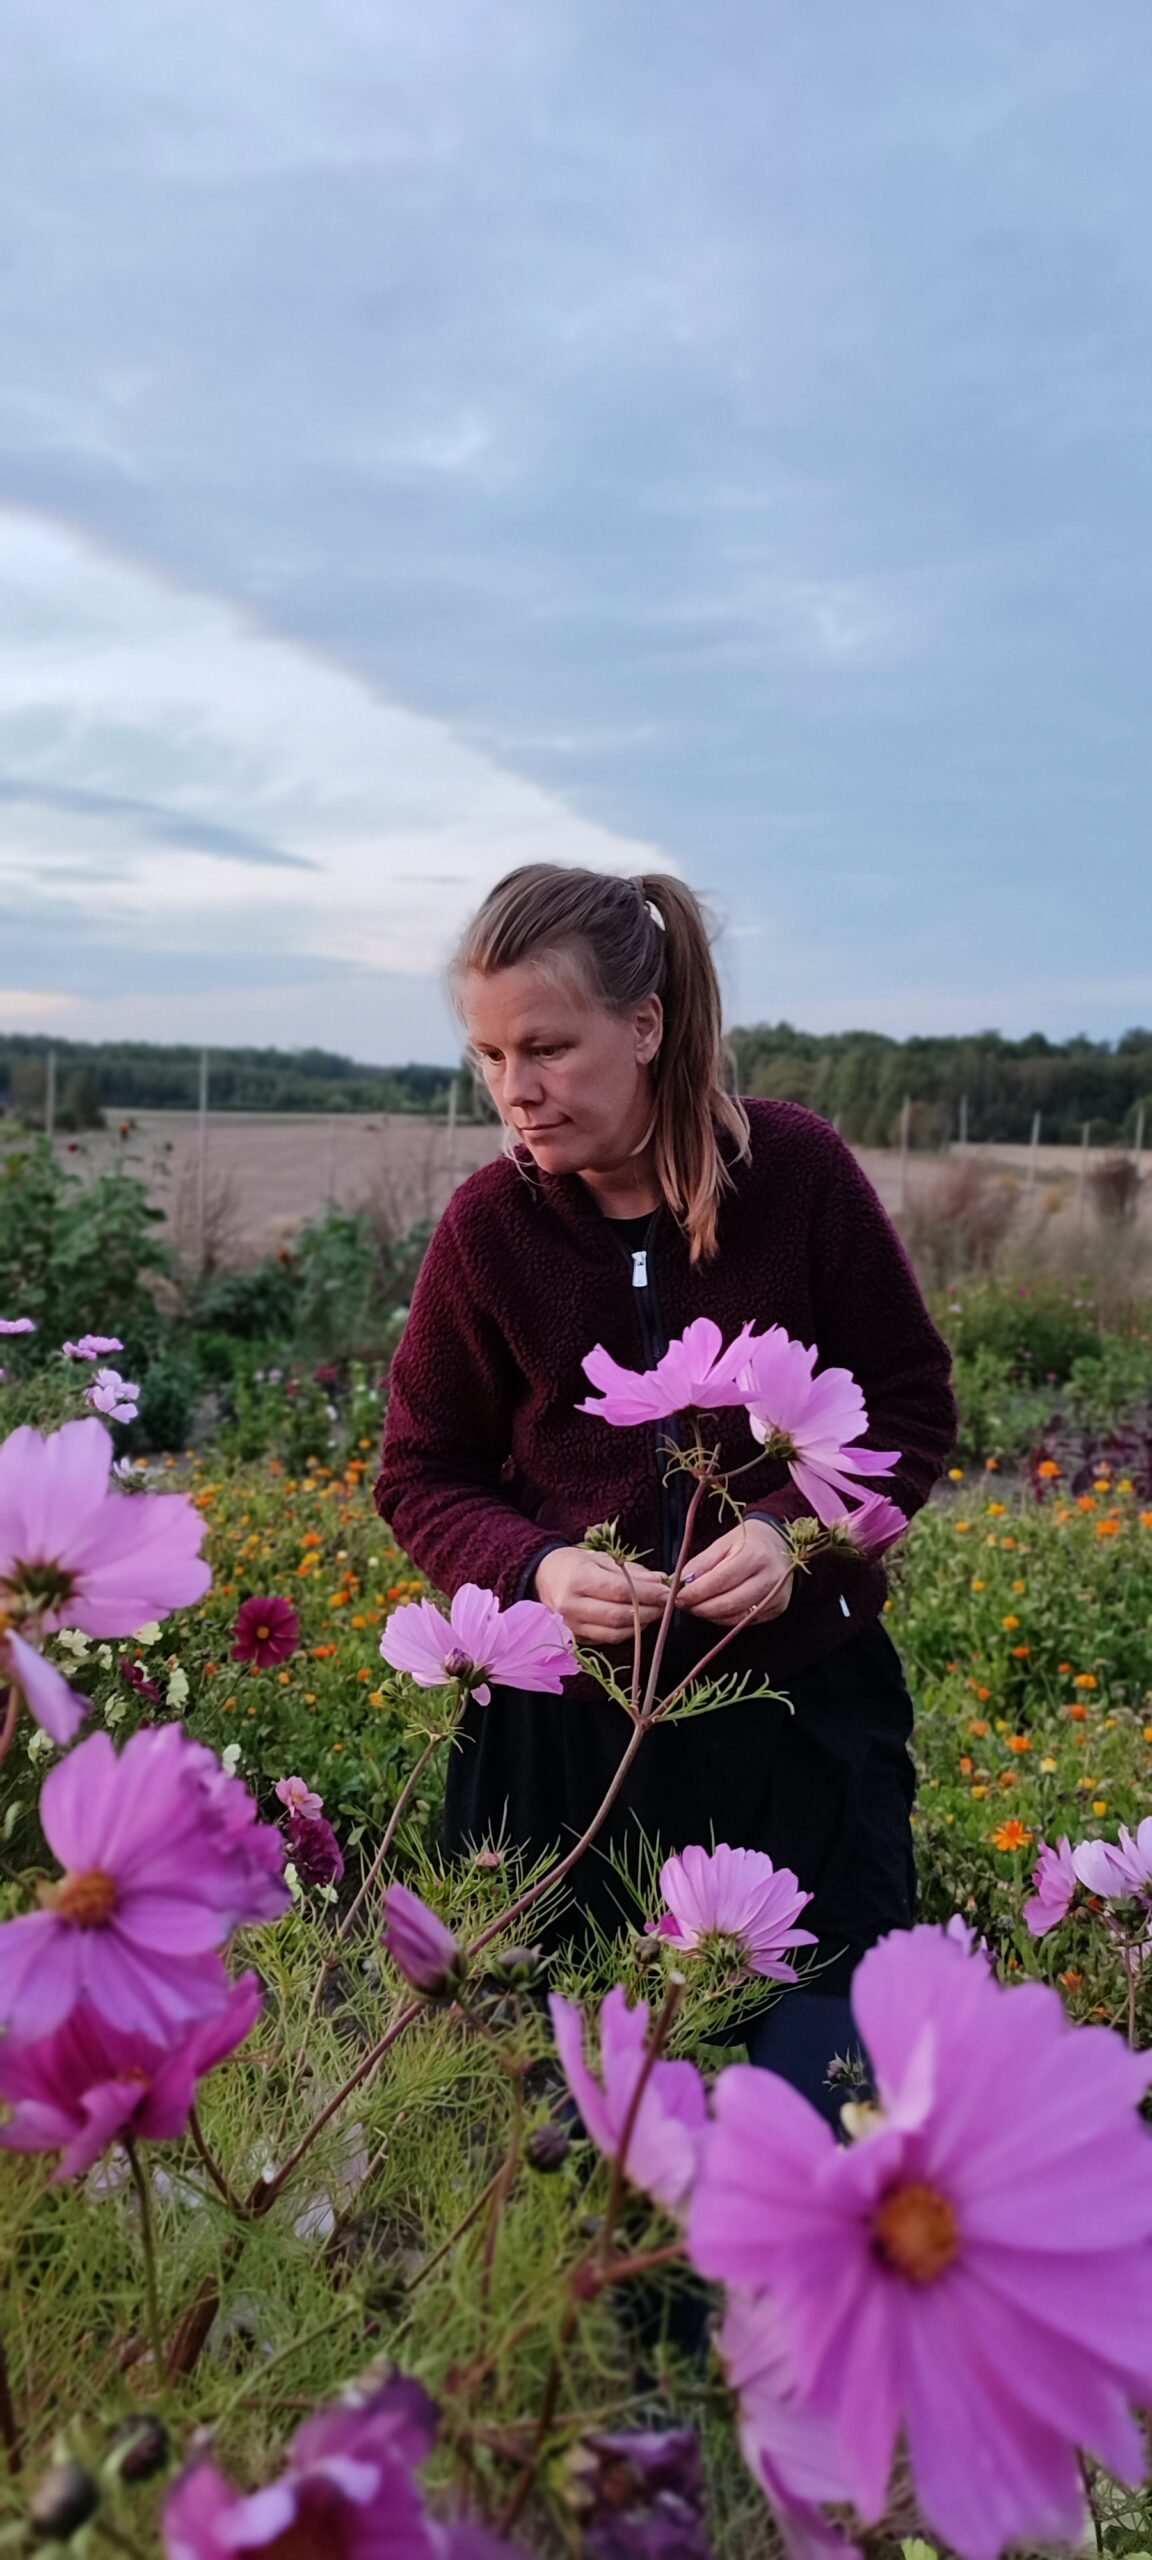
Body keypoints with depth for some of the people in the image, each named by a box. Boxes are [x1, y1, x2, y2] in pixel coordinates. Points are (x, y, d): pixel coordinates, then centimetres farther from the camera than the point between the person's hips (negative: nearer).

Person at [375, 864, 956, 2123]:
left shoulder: (799, 1169, -9)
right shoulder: (485, 1224, -7)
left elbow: (911, 1407, -1)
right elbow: (423, 1475, 2)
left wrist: (792, 1532, -18)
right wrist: (535, 1570, -18)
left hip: (801, 1703, 0)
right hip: (565, 1724, 1)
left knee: (821, 2083, 8)